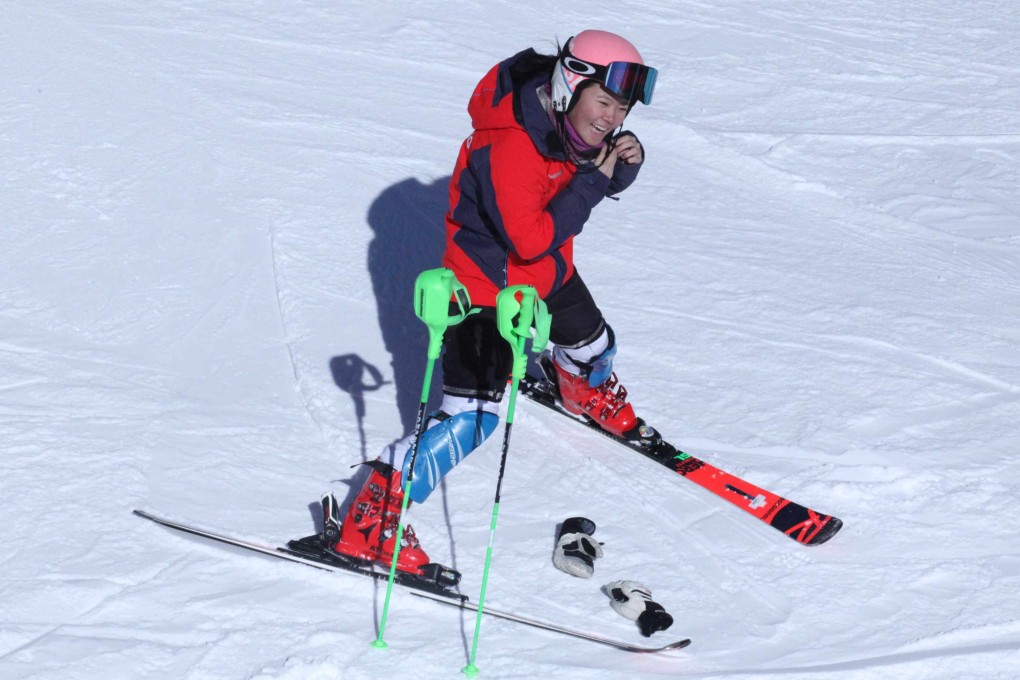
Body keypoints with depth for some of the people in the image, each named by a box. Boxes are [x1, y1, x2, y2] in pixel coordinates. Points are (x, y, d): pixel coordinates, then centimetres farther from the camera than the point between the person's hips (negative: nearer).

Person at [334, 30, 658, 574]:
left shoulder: (573, 122, -8)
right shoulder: (510, 145, -33)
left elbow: (603, 186, 9)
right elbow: (530, 239, -36)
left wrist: (623, 163, -15)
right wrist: (593, 179, -31)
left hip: (548, 272, 8)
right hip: (488, 282, -8)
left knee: (595, 349, 31)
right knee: (470, 417, -18)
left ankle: (584, 391, 70)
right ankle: (372, 521, -15)